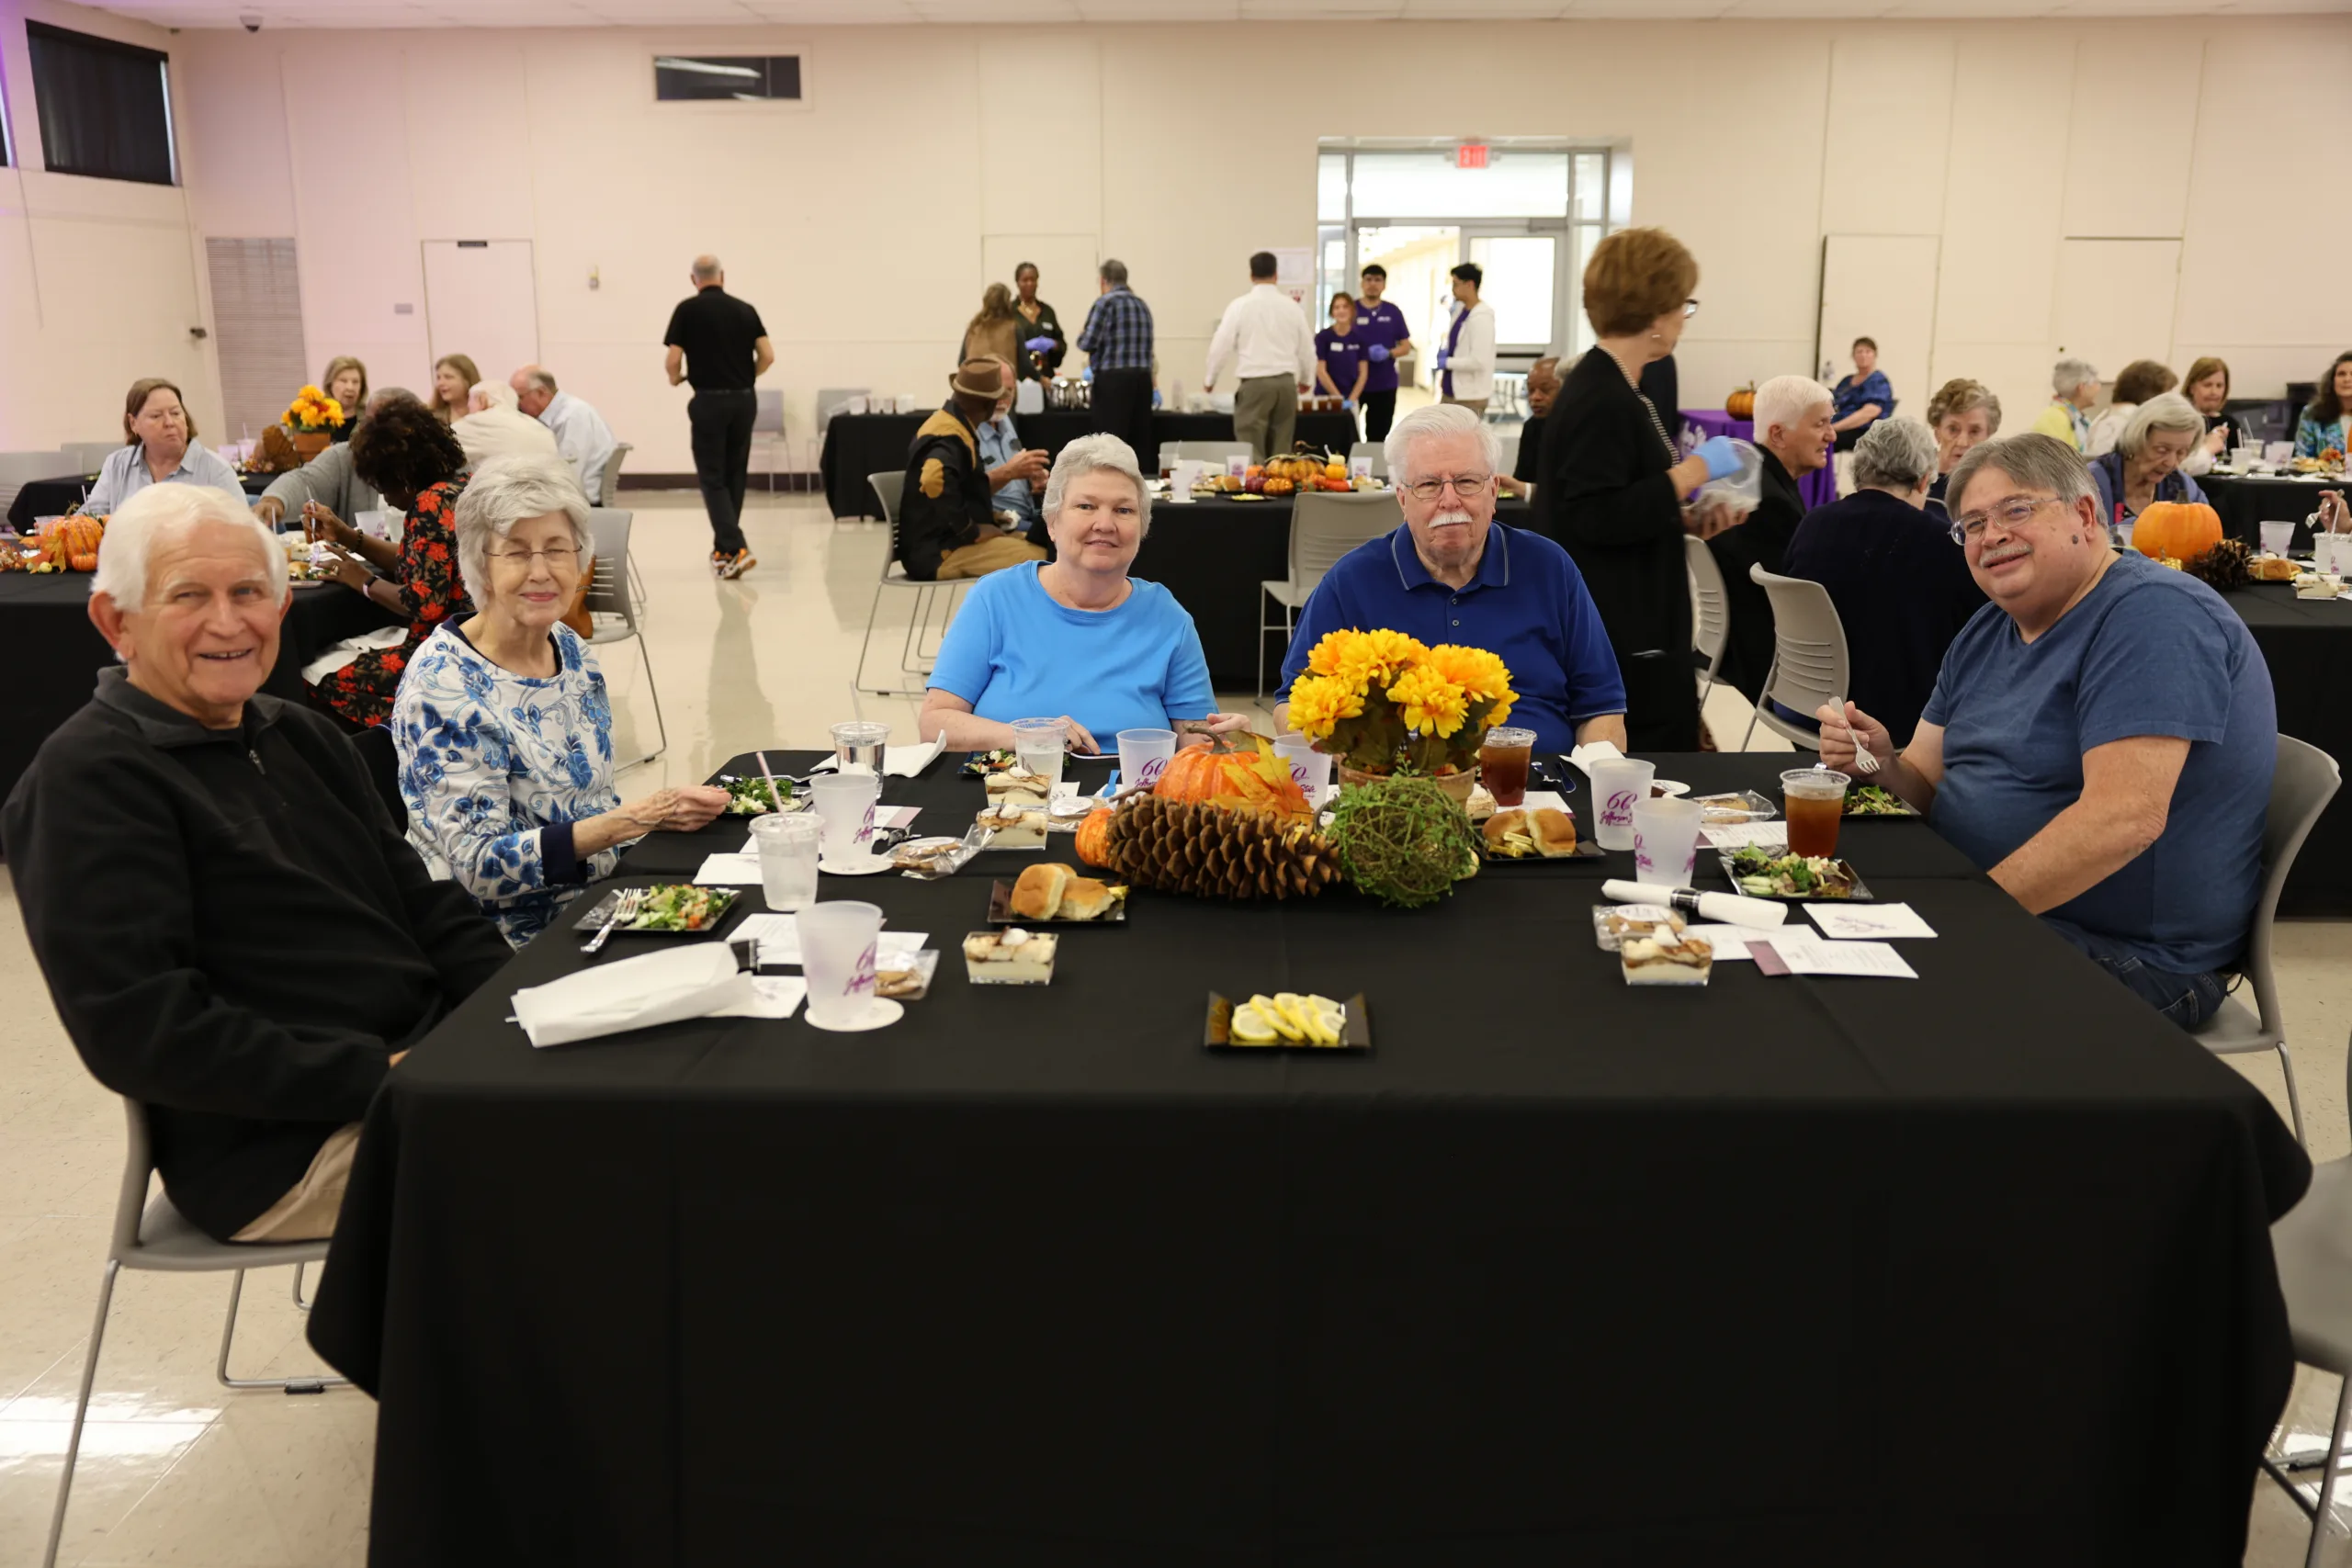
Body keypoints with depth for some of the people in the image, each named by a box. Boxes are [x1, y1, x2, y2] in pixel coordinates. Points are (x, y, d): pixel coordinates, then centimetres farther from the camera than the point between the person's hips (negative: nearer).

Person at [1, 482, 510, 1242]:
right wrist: (375, 1074, -22)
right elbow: (136, 1027, -19)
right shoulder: (88, 779, -10)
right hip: (287, 1151, -8)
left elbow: (427, 906, 14)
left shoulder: (301, 737, 15)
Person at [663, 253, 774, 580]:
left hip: (709, 400, -4)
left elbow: (672, 360, -8)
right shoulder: (745, 309, 6)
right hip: (744, 399, 4)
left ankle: (734, 548, -15)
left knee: (712, 477, 0)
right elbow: (768, 356, 0)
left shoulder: (688, 309, -4)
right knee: (735, 475, 14)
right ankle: (724, 547, 21)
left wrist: (676, 379, 15)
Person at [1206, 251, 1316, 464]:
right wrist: (1307, 379, 30)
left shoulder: (1240, 306, -5)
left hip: (1254, 383, -3)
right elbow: (1307, 347, 13)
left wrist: (1210, 380, 13)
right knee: (1281, 452, 9)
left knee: (1251, 451, -1)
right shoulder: (1292, 307, 4)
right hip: (1285, 382, 3)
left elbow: (1222, 345, -3)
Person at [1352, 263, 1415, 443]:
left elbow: (1406, 346, 8)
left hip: (1385, 383, 3)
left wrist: (1388, 353, -13)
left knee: (1378, 436, 8)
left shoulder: (1393, 312, 6)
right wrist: (1364, 353, -16)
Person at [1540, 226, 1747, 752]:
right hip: (1618, 642, -11)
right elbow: (1597, 517, -26)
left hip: (1634, 630, 11)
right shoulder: (1600, 401, -18)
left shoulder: (1613, 389, 14)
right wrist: (1693, 471, -19)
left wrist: (1688, 518, 8)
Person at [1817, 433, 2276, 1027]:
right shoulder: (1987, 633, 12)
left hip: (2128, 956, -8)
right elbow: (1932, 792, 11)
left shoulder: (2155, 615, -16)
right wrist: (1883, 764, -12)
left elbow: (2126, 817, -28)